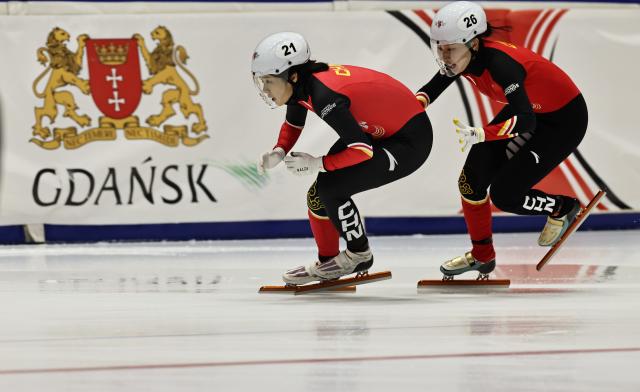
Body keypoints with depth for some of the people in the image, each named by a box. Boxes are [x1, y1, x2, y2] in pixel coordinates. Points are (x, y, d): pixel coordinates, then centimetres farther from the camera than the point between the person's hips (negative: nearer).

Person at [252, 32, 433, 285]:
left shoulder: (323, 95, -32)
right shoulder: (299, 84, -6)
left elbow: (363, 150, -31)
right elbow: (293, 124, 16)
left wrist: (318, 164, -23)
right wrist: (279, 153, -2)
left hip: (410, 141, -9)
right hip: (376, 132, 9)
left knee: (331, 187, -17)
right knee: (318, 193, 4)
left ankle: (358, 256, 3)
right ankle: (327, 262, 21)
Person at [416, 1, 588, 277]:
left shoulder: (499, 63, -37)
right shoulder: (466, 57, -14)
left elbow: (526, 122, -45)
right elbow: (432, 89, 4)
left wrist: (478, 134, -55)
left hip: (564, 120, -8)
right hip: (526, 109, 8)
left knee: (504, 194, -11)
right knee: (472, 180, -2)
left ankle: (563, 208, 17)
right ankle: (482, 255, 17)